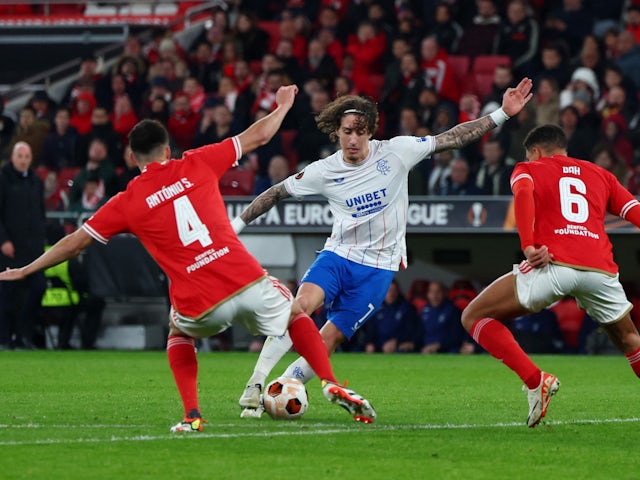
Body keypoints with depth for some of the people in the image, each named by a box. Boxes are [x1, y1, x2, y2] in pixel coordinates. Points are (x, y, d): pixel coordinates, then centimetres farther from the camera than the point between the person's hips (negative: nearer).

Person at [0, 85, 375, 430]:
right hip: (249, 282, 0)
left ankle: (192, 416, 16)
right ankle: (331, 385, 9)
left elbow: (75, 243, 13)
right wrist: (283, 106, 36)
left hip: (202, 306, 0)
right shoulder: (196, 165, 8)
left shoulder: (127, 203, 6)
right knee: (296, 313, 29)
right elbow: (257, 136, 16)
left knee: (179, 334, 34)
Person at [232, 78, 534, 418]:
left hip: (378, 268, 0)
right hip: (338, 254, 0)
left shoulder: (395, 152, -6)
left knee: (329, 340, -6)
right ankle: (255, 385, -24)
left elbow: (451, 139, -4)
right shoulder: (323, 172, -3)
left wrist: (502, 114, -8)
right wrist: (237, 223, 7)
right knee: (301, 304, -27)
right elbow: (278, 192, 8)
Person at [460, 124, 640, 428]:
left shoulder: (528, 169, 18)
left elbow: (523, 193, -6)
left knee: (474, 317, 9)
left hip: (553, 264, -4)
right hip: (600, 270, 4)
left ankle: (534, 380, -7)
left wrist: (528, 246, -14)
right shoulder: (600, 175, 27)